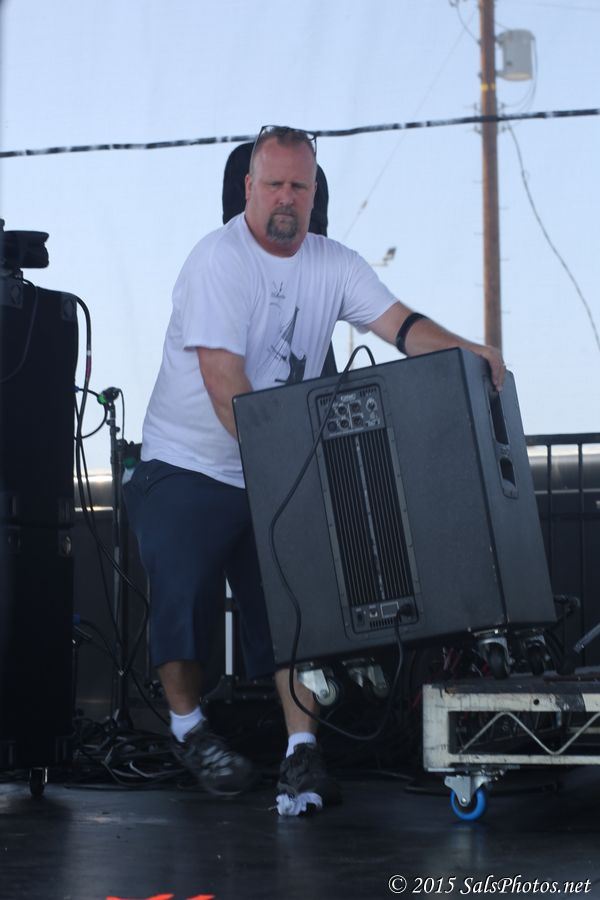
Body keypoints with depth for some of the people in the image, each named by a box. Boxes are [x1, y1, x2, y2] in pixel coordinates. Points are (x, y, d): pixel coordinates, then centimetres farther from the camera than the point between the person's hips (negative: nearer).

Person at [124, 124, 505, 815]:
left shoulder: (333, 265, 3)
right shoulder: (219, 260, -15)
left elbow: (401, 325, -7)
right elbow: (224, 383, -23)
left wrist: (470, 353, -26)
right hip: (187, 467, -4)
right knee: (182, 597, -9)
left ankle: (302, 752, -4)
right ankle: (188, 729, 14)